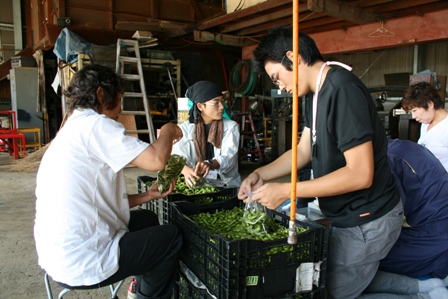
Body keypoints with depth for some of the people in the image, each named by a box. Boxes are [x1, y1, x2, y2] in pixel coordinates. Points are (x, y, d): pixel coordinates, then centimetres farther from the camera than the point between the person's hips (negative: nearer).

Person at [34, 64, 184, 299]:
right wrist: (168, 130, -4)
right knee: (171, 237, 8)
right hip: (81, 265, -10)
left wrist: (146, 196, 7)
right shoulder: (94, 124, -17)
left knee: (146, 219, 24)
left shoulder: (73, 129, 12)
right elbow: (156, 160, -24)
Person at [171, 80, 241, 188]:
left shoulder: (231, 126, 1)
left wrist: (210, 165, -36)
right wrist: (186, 171, -33)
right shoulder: (185, 128, 4)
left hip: (226, 184, -1)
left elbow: (228, 156, -14)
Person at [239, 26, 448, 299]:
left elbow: (360, 174, -29)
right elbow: (303, 151, 10)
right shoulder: (319, 92, 6)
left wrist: (286, 191, -25)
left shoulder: (342, 90, -25)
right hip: (351, 215, 10)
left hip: (368, 221, -9)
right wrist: (261, 174, -2)